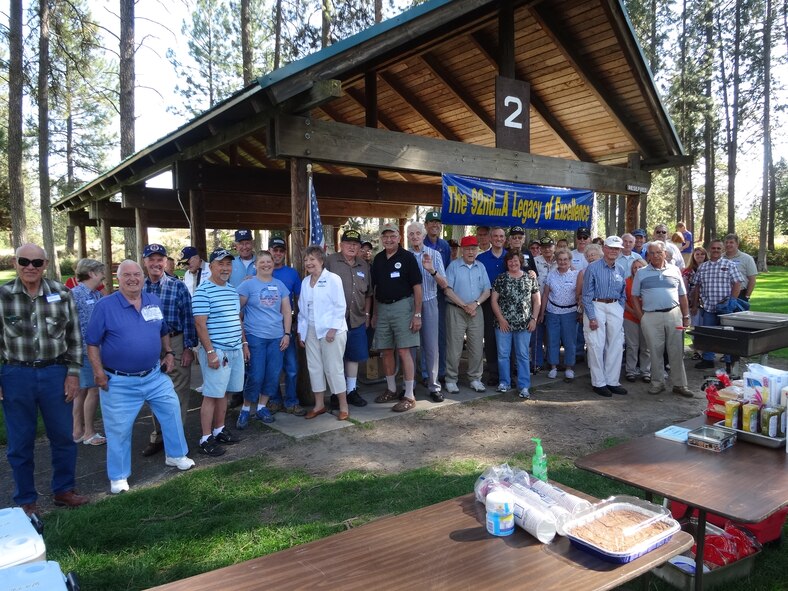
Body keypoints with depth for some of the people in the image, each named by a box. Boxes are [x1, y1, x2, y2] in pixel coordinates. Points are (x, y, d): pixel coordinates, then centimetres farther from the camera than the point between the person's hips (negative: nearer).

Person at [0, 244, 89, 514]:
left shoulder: (61, 293, 0)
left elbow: (74, 337, 4)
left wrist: (73, 373, -1)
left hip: (55, 373, 1)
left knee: (63, 437, 11)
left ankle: (63, 490, 30)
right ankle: (25, 500, 27)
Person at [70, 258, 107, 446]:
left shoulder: (97, 294, 11)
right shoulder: (75, 294, -13)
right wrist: (85, 347, -17)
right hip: (85, 350, -8)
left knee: (82, 390, 14)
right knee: (93, 389, -2)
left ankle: (78, 431, 24)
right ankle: (89, 433, 10)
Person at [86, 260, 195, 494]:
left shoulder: (154, 302, 4)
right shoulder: (105, 305, -10)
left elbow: (163, 332, 18)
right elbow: (92, 343, -7)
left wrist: (169, 353, 6)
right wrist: (98, 372, -13)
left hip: (155, 376, 5)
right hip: (119, 382, -4)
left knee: (172, 411, 11)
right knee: (119, 429, 5)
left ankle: (176, 455, 33)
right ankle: (118, 476, 23)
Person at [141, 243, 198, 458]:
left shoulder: (178, 286, -6)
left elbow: (188, 318, -6)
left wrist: (189, 347, -9)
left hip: (175, 343, -3)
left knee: (178, 392, 2)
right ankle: (158, 436, 29)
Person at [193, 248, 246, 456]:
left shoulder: (233, 290, 13)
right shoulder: (203, 291, -11)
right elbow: (200, 324, -15)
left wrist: (244, 343, 18)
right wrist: (210, 352, -19)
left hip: (235, 350, 8)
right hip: (216, 351, -7)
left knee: (223, 392, 15)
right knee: (212, 395, -2)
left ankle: (219, 430, 26)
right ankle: (206, 439, 6)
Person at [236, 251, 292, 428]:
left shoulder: (279, 285, 10)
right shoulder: (248, 284, -2)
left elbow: (286, 311, 11)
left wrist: (286, 333, 3)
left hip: (277, 337, 4)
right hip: (255, 337, -4)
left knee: (273, 375, 6)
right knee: (256, 376, -5)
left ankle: (261, 408, 23)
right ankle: (245, 410, 13)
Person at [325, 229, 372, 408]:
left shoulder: (363, 265, 12)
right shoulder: (330, 261, -4)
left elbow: (368, 293, 20)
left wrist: (367, 314, 15)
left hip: (357, 320, 5)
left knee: (354, 357, 12)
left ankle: (352, 391, 25)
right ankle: (336, 393, 14)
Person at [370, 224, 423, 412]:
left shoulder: (407, 257, -5)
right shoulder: (378, 259, 11)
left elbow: (417, 287, -7)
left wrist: (417, 314, -12)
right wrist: (374, 313, 14)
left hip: (402, 306, -5)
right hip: (382, 308, 6)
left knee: (403, 351, -7)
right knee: (386, 352, 10)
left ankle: (409, 396, 0)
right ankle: (391, 390, 25)